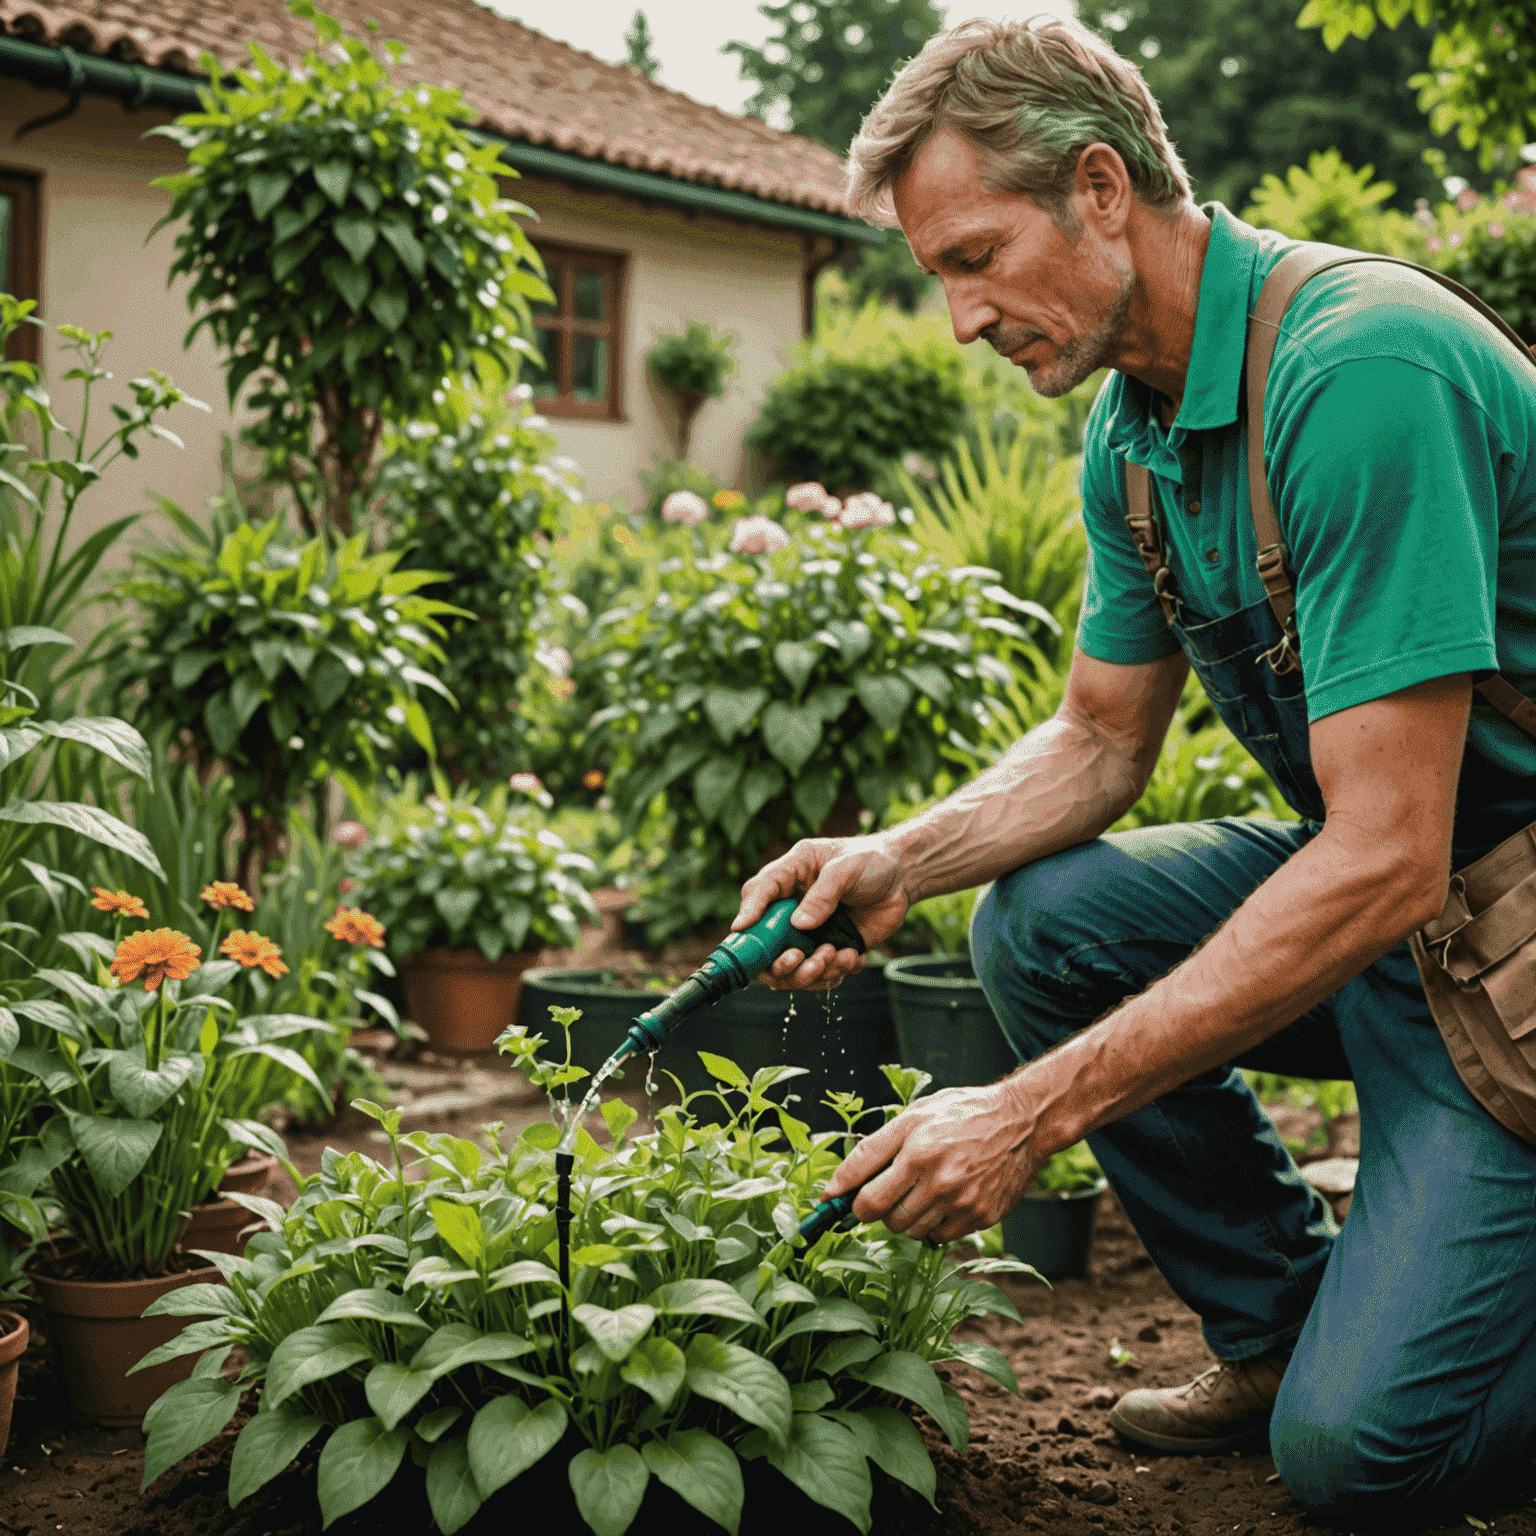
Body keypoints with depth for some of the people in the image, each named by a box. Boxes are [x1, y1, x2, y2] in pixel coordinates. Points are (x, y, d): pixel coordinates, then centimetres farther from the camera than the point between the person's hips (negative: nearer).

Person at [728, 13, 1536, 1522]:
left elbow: (1391, 860, -31)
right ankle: (1278, 1322, 8)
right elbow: (1101, 742, 13)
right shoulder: (1134, 426, 3)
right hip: (1366, 879, 9)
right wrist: (900, 861, -8)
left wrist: (1034, 1112, -29)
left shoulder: (1359, 366, -27)